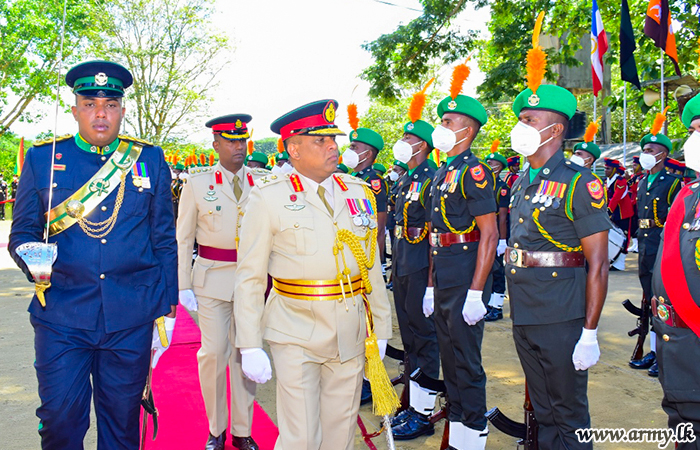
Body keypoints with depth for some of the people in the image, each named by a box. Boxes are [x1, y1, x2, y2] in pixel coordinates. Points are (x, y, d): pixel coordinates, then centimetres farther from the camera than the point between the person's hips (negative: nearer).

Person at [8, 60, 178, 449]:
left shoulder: (150, 160, 4)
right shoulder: (42, 158, 4)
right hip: (62, 317, 0)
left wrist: (165, 311, 5)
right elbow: (23, 231, 8)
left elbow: (165, 240, 6)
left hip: (131, 319, 0)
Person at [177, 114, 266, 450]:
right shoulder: (198, 182, 1)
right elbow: (183, 238, 3)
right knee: (213, 352, -1)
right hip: (212, 277, -1)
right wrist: (184, 286, -2)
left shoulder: (263, 180, 4)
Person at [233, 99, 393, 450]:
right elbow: (249, 277, -4)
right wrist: (250, 347, -8)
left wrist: (381, 329, 12)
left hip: (351, 336, 4)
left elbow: (372, 266, 11)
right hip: (296, 335, -3)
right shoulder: (270, 198, -5)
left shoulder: (359, 193, 7)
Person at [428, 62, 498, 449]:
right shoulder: (442, 174, 15)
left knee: (466, 358, 0)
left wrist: (476, 291, -22)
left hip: (466, 281, -9)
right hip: (443, 280, 9)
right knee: (449, 355, 16)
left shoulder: (472, 171, -12)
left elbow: (489, 233, -18)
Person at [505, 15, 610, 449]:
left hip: (561, 321, -7)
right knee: (542, 410, 20)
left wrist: (590, 333, -16)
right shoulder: (520, 184, 10)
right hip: (523, 316, 7)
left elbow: (598, 264, -14)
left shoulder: (580, 183, -12)